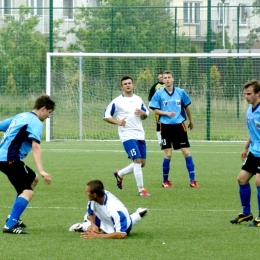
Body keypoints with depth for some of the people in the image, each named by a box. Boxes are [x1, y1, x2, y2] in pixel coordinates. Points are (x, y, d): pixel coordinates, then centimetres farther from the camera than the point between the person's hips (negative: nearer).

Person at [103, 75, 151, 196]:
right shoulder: (117, 101, -4)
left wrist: (143, 113, -2)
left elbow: (145, 114, 22)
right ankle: (141, 190, -11)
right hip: (128, 135, -6)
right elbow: (106, 116, -1)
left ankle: (119, 174, 30)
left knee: (142, 163, 8)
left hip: (140, 135, 6)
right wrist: (118, 122, -16)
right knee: (137, 160, -16)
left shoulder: (138, 100, 12)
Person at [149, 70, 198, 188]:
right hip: (166, 126, -1)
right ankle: (165, 181, 14)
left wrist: (191, 121, 25)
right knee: (168, 154, -2)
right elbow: (156, 110, 1)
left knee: (186, 152, -3)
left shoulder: (180, 92, 3)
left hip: (179, 125, 1)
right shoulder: (159, 94, 0)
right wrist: (166, 113, -15)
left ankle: (192, 180, 1)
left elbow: (186, 107, 17)